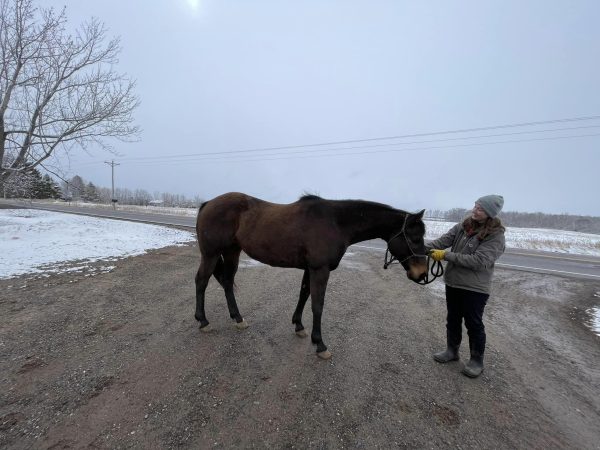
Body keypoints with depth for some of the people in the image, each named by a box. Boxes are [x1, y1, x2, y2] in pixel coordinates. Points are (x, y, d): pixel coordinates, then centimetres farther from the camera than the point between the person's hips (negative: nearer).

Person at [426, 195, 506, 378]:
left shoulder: (496, 236, -16)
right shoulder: (463, 226, 0)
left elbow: (479, 261, -25)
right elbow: (444, 240, -8)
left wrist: (446, 255, -27)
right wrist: (423, 248, -24)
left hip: (475, 288, -5)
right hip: (453, 282, 6)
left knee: (474, 324, 10)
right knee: (453, 319, 19)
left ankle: (477, 360, 32)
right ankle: (452, 350, 39)